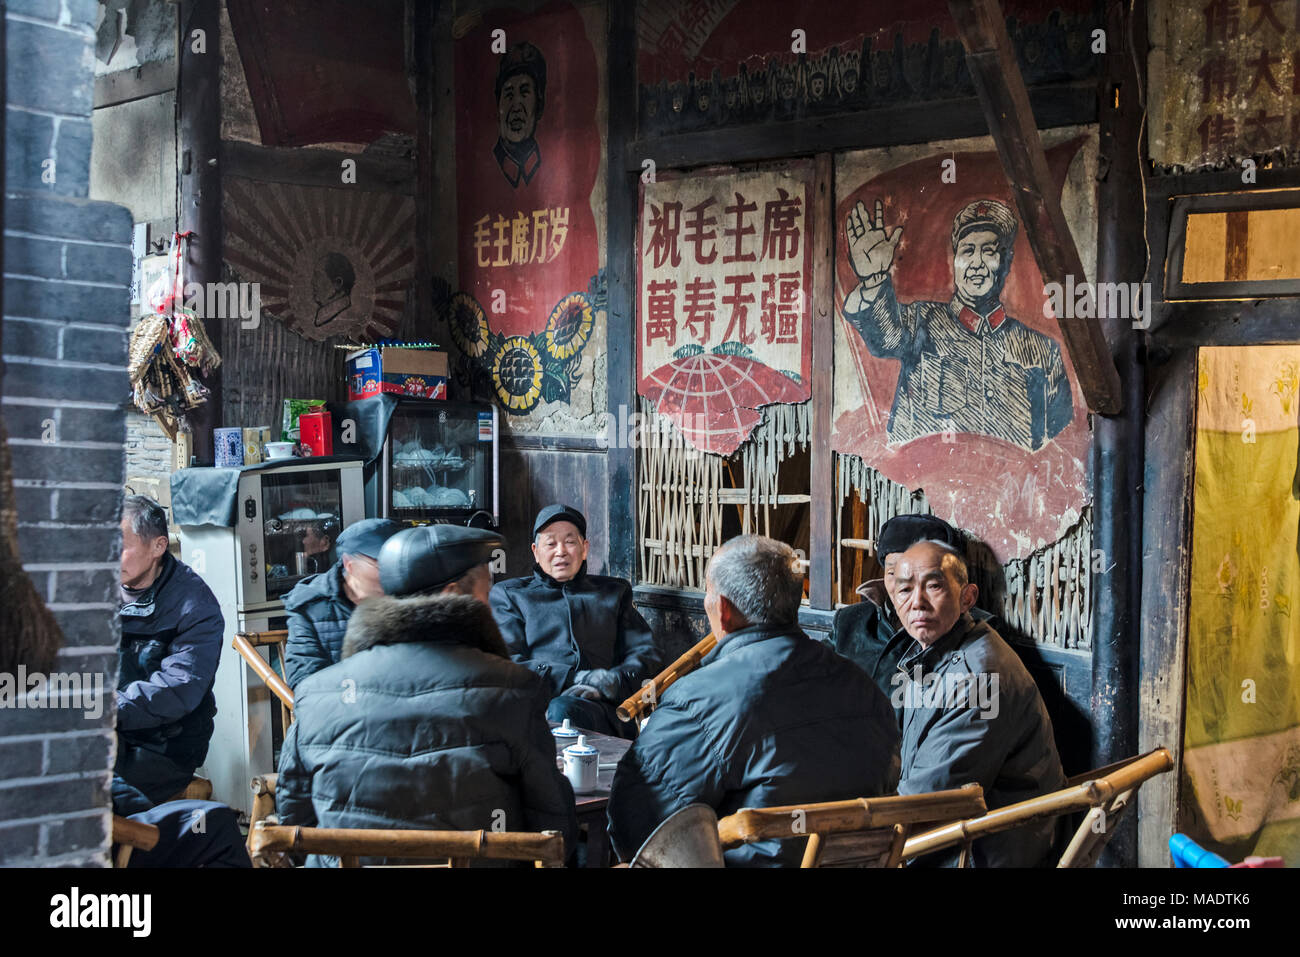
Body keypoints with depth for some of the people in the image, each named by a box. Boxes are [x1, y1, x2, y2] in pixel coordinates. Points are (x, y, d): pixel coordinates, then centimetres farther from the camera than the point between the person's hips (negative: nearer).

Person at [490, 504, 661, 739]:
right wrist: (577, 678, -9)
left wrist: (612, 682, -7)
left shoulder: (613, 592, 28)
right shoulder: (508, 594, 22)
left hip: (601, 708, 1)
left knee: (562, 710, -36)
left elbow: (648, 654, 18)